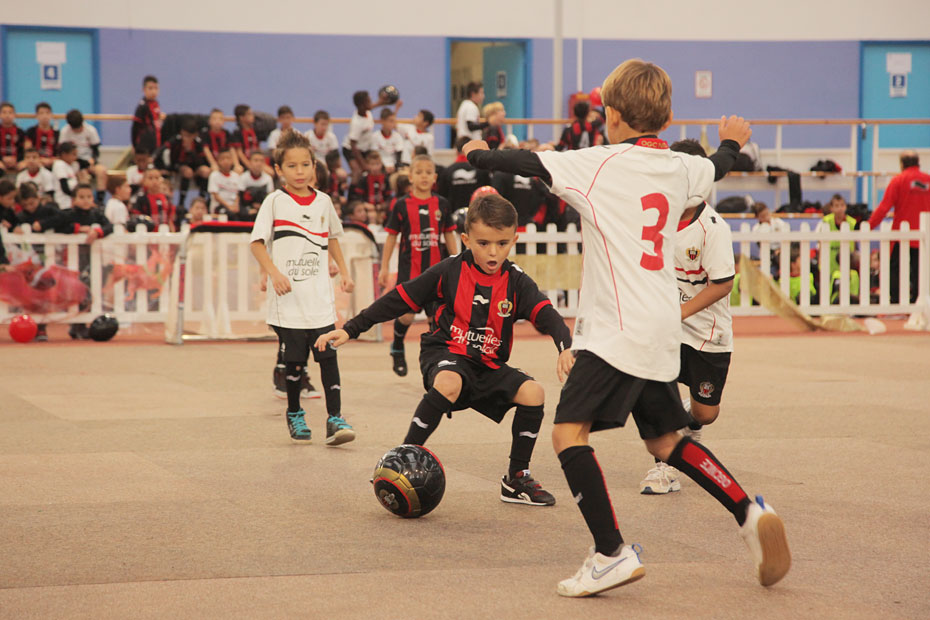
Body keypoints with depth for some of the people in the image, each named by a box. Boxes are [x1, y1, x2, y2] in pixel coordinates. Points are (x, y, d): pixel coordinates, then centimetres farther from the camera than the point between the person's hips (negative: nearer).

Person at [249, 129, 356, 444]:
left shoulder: (323, 201, 8)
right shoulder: (275, 201, -2)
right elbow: (257, 243, -4)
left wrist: (344, 272, 16)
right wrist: (274, 273, -18)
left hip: (320, 297, 2)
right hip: (288, 297, -2)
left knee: (328, 355, -7)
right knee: (294, 359, 4)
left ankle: (335, 418, -6)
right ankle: (294, 414, 24)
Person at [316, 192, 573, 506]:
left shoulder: (517, 283, -4)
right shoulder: (449, 272, -9)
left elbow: (547, 316, -14)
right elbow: (398, 300, -4)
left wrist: (566, 348, -36)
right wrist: (350, 329, -6)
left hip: (489, 365, 4)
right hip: (444, 355, -4)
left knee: (533, 393, -18)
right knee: (449, 384, -38)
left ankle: (516, 479, 0)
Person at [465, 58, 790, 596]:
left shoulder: (601, 164, -10)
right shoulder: (679, 168, 10)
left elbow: (528, 163, -8)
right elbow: (716, 168, 32)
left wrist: (479, 154, 13)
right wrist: (733, 142, 55)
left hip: (618, 330, -8)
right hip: (663, 330, 8)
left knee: (569, 430, -10)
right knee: (664, 439, 21)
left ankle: (612, 553, -18)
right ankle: (751, 514, 15)